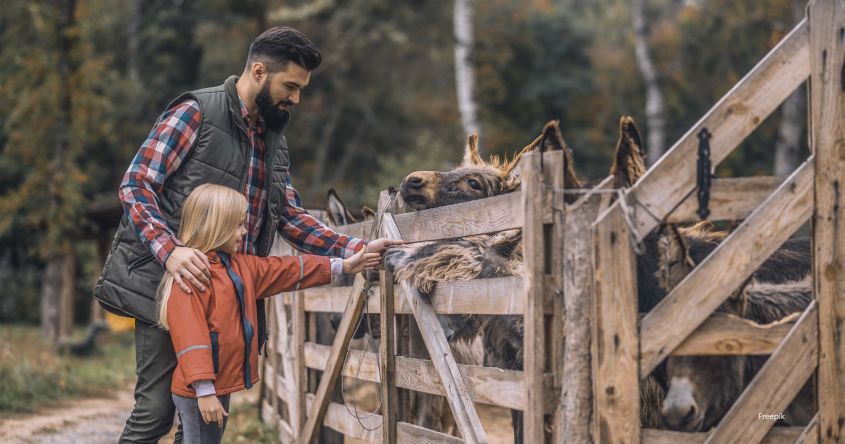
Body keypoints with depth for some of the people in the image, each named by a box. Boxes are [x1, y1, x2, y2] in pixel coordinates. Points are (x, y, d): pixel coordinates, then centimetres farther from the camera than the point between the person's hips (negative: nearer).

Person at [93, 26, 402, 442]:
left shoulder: (273, 140, 16)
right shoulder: (197, 112, -7)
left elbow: (289, 216, 16)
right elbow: (136, 185, -12)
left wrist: (355, 250, 3)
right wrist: (170, 251, -28)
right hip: (170, 283, -7)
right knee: (157, 409, -8)